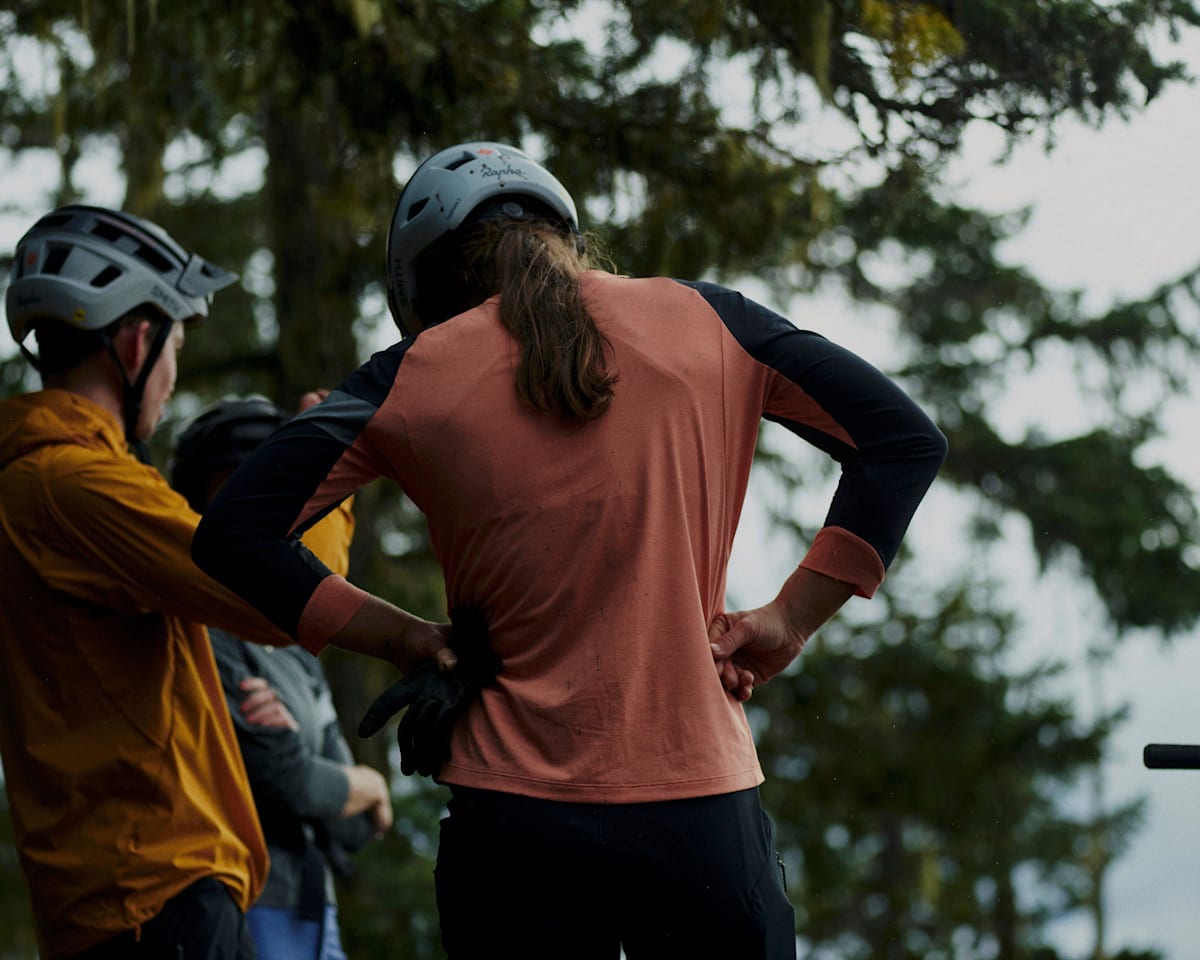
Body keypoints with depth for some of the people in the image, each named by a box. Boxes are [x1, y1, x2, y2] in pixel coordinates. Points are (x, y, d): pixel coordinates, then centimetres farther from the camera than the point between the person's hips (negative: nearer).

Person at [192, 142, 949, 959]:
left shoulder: (416, 376, 3)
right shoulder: (705, 321, 6)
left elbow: (233, 538, 0)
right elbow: (905, 440, 5)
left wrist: (405, 638, 4)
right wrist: (789, 620, 3)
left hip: (513, 815, 0)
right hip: (701, 800, 0)